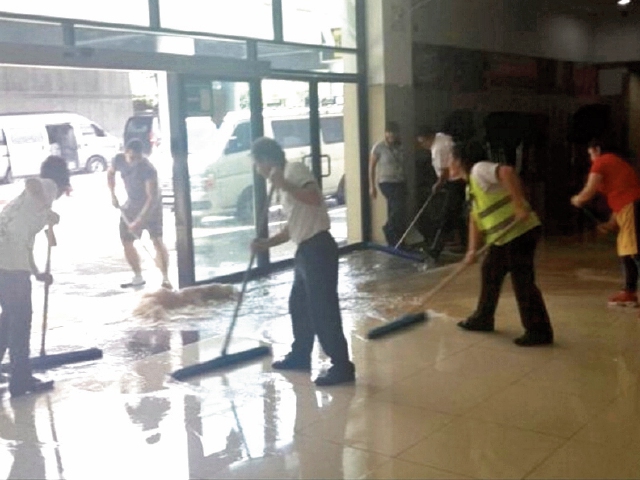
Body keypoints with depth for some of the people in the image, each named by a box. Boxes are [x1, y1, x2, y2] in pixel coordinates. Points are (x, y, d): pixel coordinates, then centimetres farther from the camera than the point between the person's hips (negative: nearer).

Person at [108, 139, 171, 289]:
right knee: (126, 242, 6)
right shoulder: (119, 160, -13)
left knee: (157, 240, -18)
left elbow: (152, 197, -31)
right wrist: (112, 194, 2)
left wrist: (139, 220, -35)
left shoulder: (148, 169, -30)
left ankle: (165, 278, -18)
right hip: (132, 204, 6)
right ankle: (138, 277, 20)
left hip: (150, 205, -6)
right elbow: (110, 173, 12)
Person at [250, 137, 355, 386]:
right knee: (298, 304, 20)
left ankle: (342, 366, 1)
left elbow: (314, 198, -27)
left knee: (323, 310, -6)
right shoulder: (285, 179, 19)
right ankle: (300, 355, 35)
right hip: (306, 250, 11)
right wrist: (266, 243, 14)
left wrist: (284, 185, -26)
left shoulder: (294, 169, -9)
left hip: (318, 248, -11)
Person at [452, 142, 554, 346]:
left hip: (520, 231, -10)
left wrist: (519, 204, -32)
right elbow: (475, 218, 18)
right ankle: (483, 319, 32)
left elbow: (507, 172, -29)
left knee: (523, 282, -6)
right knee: (490, 271, 18)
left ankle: (539, 332, 2)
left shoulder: (480, 169, -10)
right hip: (504, 237, 10)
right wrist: (472, 249, 10)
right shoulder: (471, 184, 19)